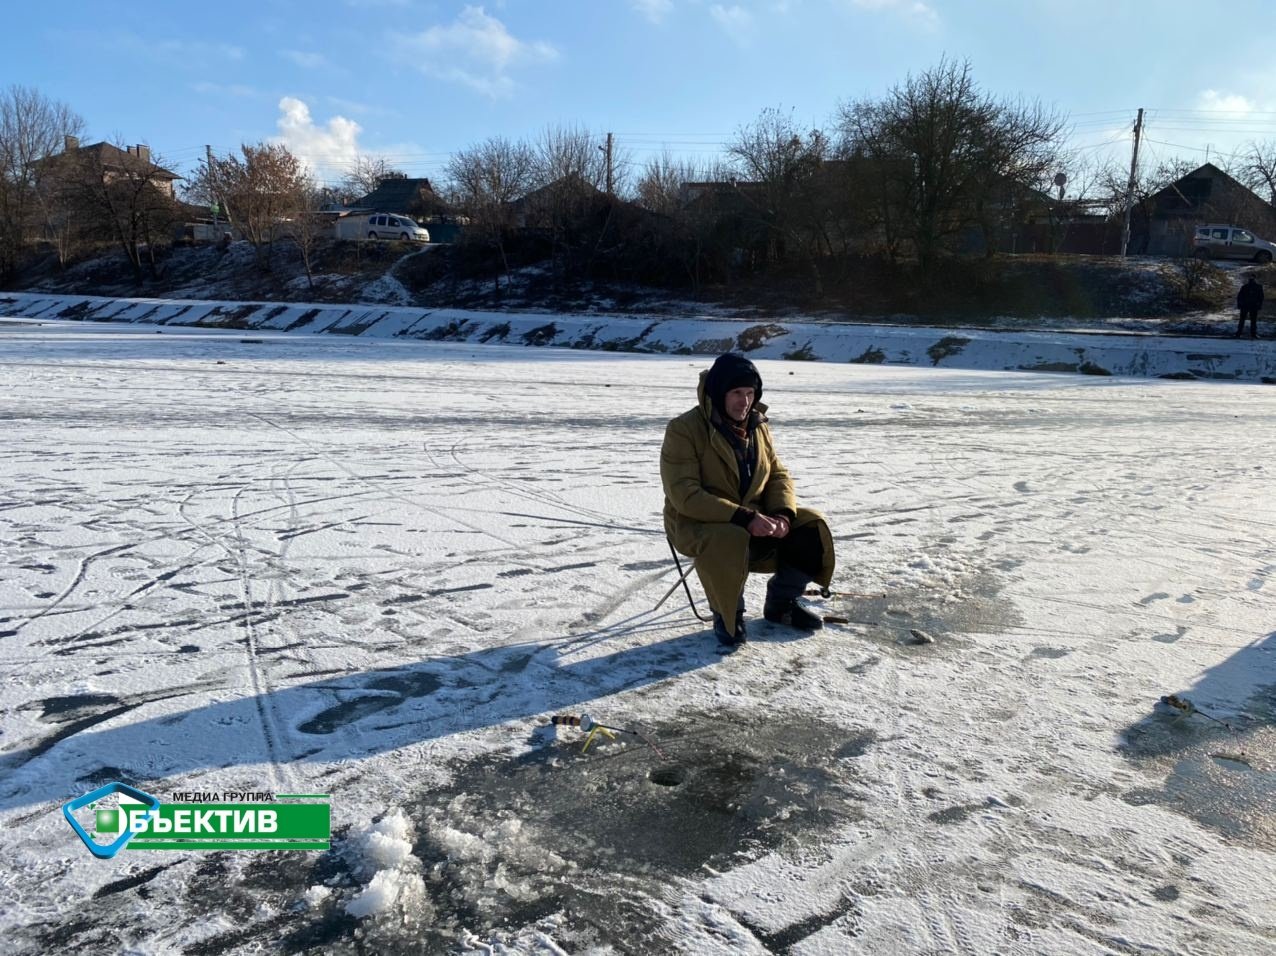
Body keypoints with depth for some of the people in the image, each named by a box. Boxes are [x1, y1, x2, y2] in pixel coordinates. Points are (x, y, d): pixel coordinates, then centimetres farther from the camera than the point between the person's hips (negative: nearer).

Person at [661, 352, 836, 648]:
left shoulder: (757, 426, 5)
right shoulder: (684, 429, -17)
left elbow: (778, 475, 8)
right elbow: (685, 496, -25)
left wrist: (783, 514, -15)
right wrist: (744, 517, -32)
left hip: (755, 517, 7)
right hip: (698, 524, -6)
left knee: (811, 528, -9)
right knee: (727, 543, -39)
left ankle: (780, 603, 14)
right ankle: (727, 614, -8)